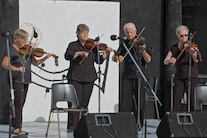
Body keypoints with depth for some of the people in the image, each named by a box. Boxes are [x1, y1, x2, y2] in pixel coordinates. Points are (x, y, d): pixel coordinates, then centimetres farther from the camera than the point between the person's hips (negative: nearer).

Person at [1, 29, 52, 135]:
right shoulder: (11, 50, -8)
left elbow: (35, 62, 12)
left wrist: (45, 58, -4)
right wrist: (16, 68, -35)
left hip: (25, 81, 7)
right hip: (16, 80, -7)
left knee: (21, 104, 8)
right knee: (18, 102, -12)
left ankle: (15, 128, 14)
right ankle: (17, 128, -11)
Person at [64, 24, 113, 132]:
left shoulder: (92, 47, 13)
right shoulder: (73, 45, 4)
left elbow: (99, 60, 7)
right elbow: (67, 56, -15)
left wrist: (106, 52, -7)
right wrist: (80, 53, -26)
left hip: (89, 78, 3)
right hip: (75, 78, -3)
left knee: (84, 103, 3)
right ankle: (72, 126, -7)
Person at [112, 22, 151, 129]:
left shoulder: (142, 42, -1)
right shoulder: (125, 44, 11)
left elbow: (148, 60, -10)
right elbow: (120, 59, 5)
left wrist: (143, 51, -29)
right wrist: (116, 58, -18)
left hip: (140, 75, -3)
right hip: (127, 75, 3)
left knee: (140, 99, -5)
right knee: (126, 100, -3)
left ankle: (139, 122, 3)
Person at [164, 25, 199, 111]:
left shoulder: (190, 46, -4)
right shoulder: (174, 48, 8)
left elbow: (196, 60, -19)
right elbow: (165, 62, 4)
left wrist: (194, 54, -42)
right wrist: (170, 60, -20)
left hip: (191, 76, -3)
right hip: (179, 76, 3)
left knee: (192, 99, -8)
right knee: (176, 98, -3)